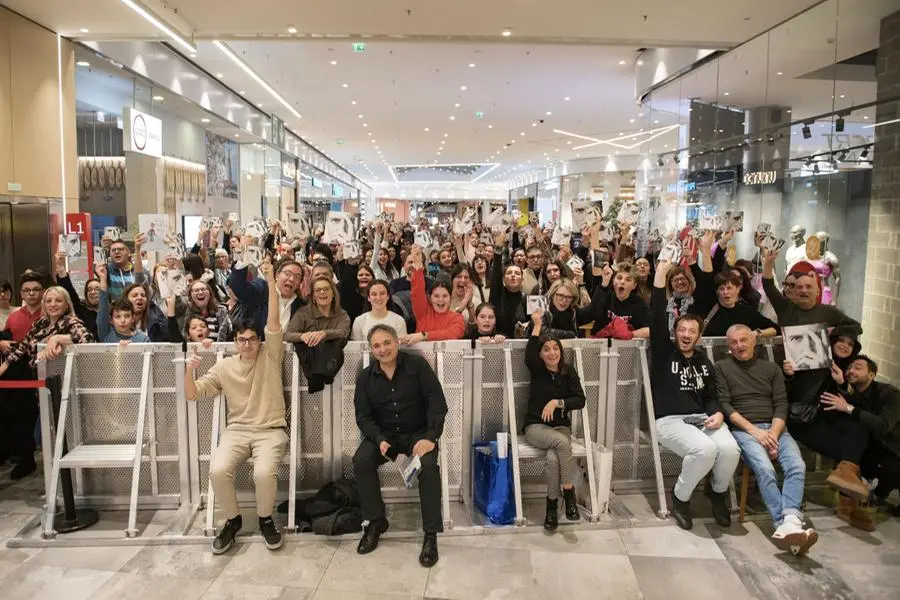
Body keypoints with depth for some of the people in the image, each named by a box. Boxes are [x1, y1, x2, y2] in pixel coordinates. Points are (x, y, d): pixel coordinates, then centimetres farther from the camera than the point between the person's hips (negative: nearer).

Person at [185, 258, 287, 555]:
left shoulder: (270, 356, 3)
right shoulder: (225, 366, 10)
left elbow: (273, 322, -12)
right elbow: (192, 395, 9)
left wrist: (271, 282, -20)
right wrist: (189, 371, -11)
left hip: (271, 430, -2)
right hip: (237, 430, 3)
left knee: (264, 473, -30)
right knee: (218, 471, -25)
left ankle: (265, 519, 2)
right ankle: (233, 519, 4)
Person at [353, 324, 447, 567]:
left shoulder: (417, 365, -8)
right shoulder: (365, 378, 1)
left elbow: (437, 402, -11)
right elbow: (363, 416, 1)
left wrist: (430, 437, -22)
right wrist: (380, 440, -18)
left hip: (418, 433, -3)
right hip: (383, 434, 3)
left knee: (428, 464, -31)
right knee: (361, 460, -25)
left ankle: (431, 534, -19)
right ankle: (375, 522, -4)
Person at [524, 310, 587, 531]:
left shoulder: (569, 372, 5)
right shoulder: (536, 370, 1)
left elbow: (580, 400, -3)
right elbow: (528, 356, -23)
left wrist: (557, 402, -18)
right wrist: (537, 326, -25)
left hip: (561, 426, 1)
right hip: (536, 426, -1)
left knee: (553, 458, -31)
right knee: (562, 442, -33)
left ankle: (552, 506, -12)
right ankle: (569, 493, -18)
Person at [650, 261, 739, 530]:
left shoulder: (704, 361, 18)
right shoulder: (663, 353, 5)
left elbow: (712, 396, 19)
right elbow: (657, 319, -9)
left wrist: (717, 414, -7)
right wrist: (661, 273, -17)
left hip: (702, 419, 4)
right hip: (669, 420, -4)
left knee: (730, 449, -27)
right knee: (705, 449, -33)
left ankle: (718, 492, 8)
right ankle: (681, 497, -4)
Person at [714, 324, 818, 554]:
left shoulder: (771, 368, 20)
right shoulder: (722, 367, 9)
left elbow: (781, 405, 10)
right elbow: (724, 405, 0)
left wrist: (774, 433, -9)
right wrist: (754, 431, -12)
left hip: (774, 428, 3)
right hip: (743, 430, -3)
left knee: (797, 466, -27)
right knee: (765, 469, -31)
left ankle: (787, 525, -41)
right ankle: (788, 524, -38)